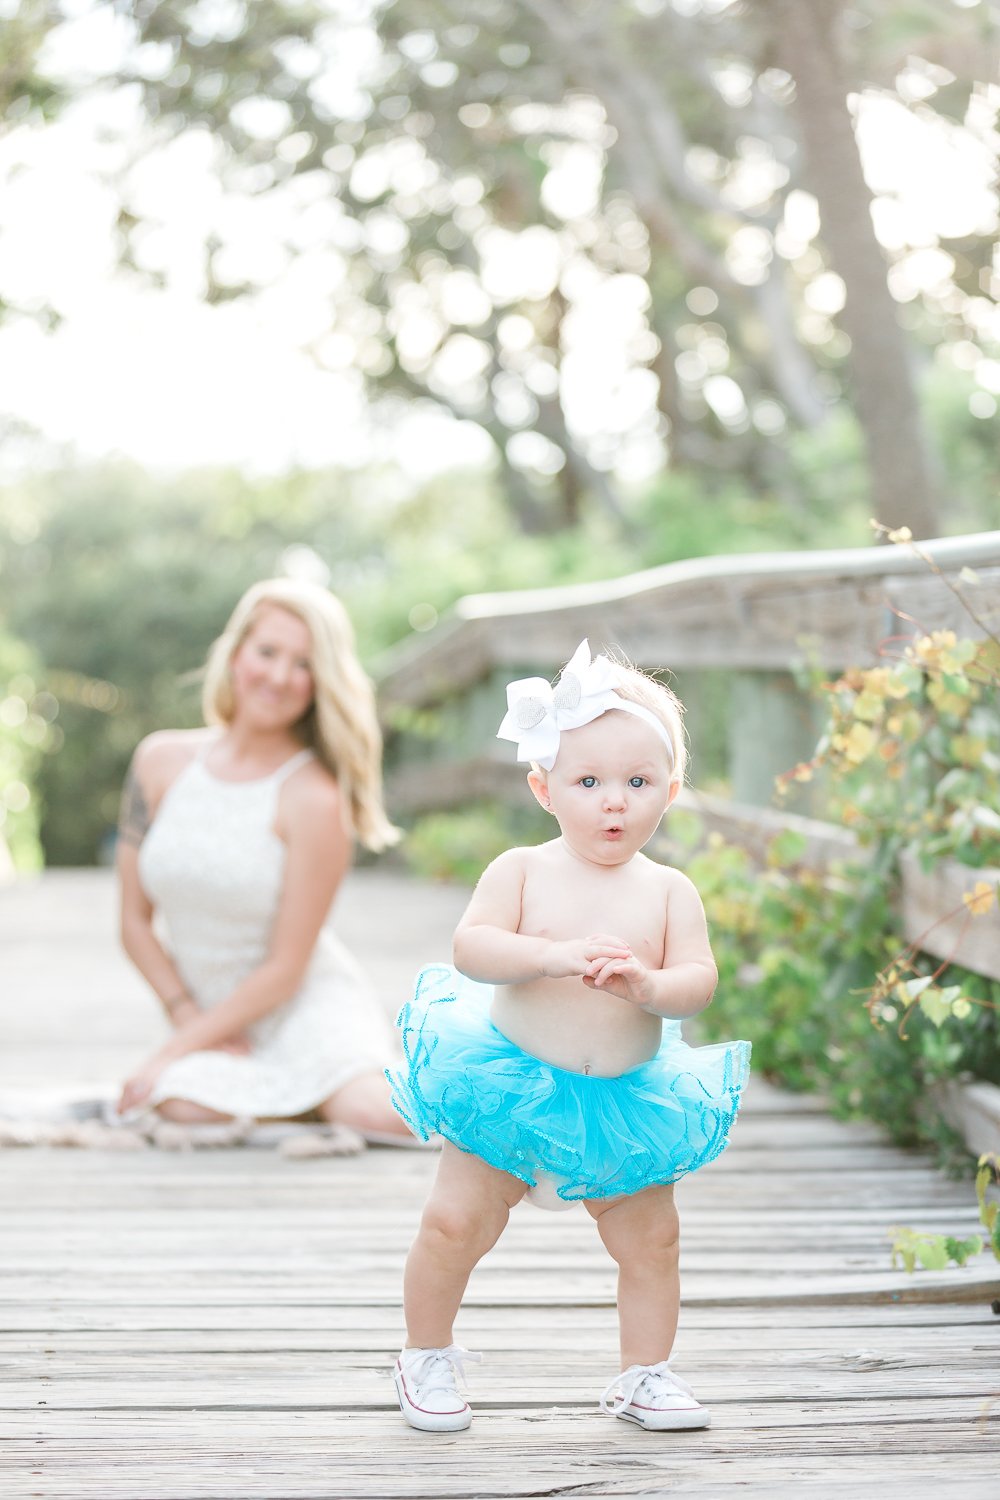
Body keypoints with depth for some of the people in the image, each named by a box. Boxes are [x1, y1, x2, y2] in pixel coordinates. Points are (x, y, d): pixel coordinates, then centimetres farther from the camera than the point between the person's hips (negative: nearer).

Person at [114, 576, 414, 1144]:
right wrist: (189, 1016, -8)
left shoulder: (315, 798, -15)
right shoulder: (162, 761, 0)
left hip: (305, 1006, -4)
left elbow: (285, 968, -13)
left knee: (385, 1116, -31)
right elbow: (137, 921, 5)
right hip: (213, 1016, 4)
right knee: (185, 1107, -29)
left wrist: (175, 1050, -13)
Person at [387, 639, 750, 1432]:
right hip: (512, 1086, -2)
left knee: (651, 1240, 8)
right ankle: (427, 1359, 18)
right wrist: (555, 956, -32)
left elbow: (699, 979, -10)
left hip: (625, 1101, 2)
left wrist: (647, 985, -31)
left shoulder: (670, 890, -2)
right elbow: (470, 946, -18)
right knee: (453, 1223, -5)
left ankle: (646, 1373, 29)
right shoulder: (522, 870, -7)